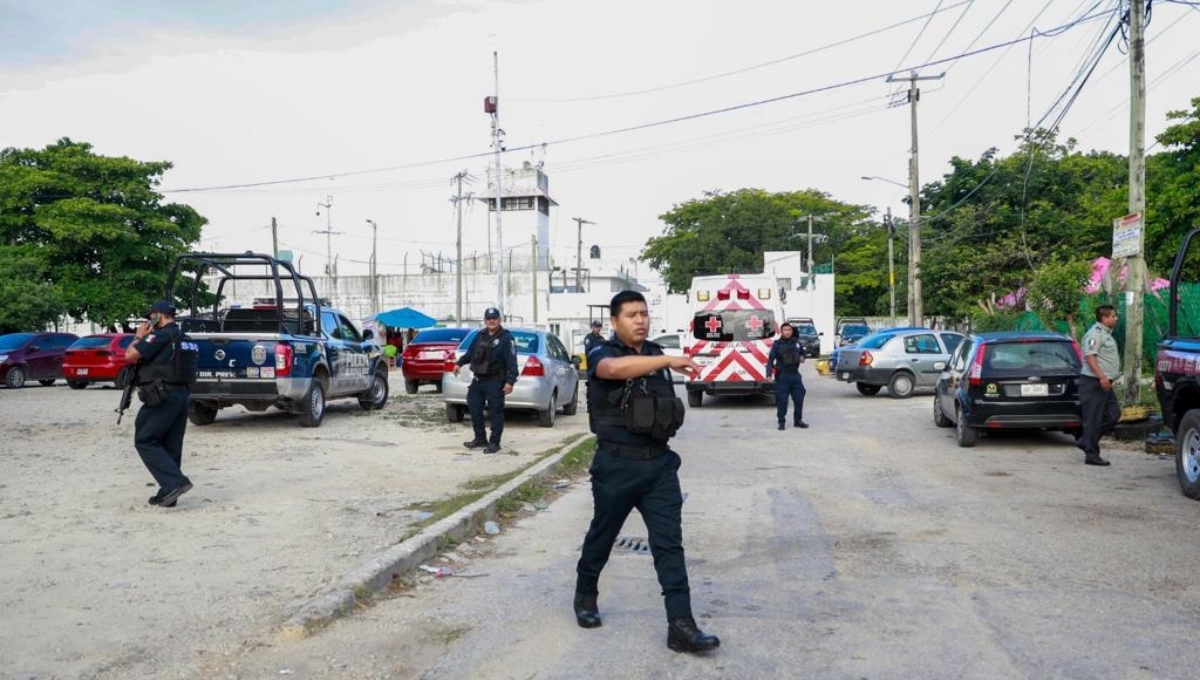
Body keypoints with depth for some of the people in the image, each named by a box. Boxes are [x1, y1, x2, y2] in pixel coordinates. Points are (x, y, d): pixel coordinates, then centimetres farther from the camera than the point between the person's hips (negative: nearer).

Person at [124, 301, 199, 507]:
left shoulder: (161, 336, -12)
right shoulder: (184, 339, 16)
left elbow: (130, 355, -15)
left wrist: (139, 336, 3)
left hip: (162, 397, -9)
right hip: (181, 395, 9)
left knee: (144, 441, -3)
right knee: (170, 446, 11)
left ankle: (176, 482, -16)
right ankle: (168, 494, 13)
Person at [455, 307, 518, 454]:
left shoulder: (506, 338, -9)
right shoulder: (480, 335, 11)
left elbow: (512, 362, -15)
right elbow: (471, 352, 26)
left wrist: (510, 381, -23)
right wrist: (460, 363, 21)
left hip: (495, 382, -7)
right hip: (478, 379, 7)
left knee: (495, 412, -1)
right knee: (474, 409, 11)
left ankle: (494, 443, 7)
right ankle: (480, 439, 23)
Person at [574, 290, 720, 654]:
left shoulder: (655, 354, 11)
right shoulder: (602, 355, -8)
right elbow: (617, 368, -36)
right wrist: (669, 361, -42)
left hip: (659, 463, 5)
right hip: (617, 465, -4)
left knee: (669, 542, -3)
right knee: (602, 536, 13)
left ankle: (680, 625, -4)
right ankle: (585, 596, 37)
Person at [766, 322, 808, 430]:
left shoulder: (796, 342, 9)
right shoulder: (777, 344, -5)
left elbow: (802, 352, 27)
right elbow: (771, 359, -10)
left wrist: (802, 357, 4)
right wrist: (769, 373, -20)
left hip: (795, 374, 4)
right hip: (782, 375, -4)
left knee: (799, 398, 7)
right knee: (782, 400, -3)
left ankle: (798, 420, 21)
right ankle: (781, 422, 8)